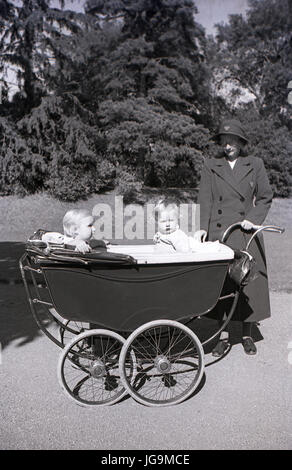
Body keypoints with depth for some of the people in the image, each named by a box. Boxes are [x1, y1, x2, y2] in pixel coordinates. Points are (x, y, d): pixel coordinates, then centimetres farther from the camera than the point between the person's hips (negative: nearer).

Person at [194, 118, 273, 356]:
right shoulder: (211, 166, 9)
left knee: (248, 281, 4)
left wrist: (253, 219, -7)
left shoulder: (255, 164, 8)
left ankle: (247, 335, 20)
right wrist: (203, 227, -10)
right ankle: (223, 336, 16)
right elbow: (205, 199, 3)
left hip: (245, 234, 0)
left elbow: (266, 197, 8)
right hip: (218, 233, 0)